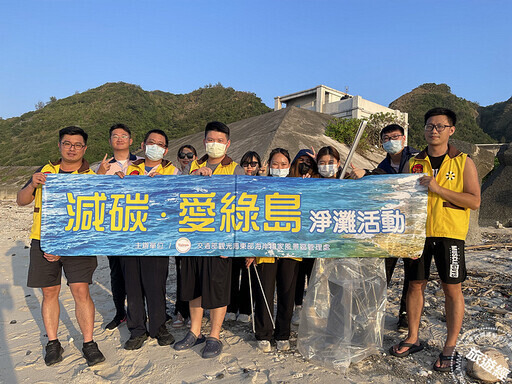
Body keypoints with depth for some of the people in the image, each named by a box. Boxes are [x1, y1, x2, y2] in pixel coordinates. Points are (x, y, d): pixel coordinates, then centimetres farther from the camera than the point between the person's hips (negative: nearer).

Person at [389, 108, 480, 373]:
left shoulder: (463, 162, 1)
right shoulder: (414, 163, 8)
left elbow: (474, 201, -7)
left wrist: (437, 188, -18)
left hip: (449, 234, -2)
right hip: (417, 232, 3)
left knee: (452, 290, 4)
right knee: (415, 285, 9)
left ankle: (450, 348, 19)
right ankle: (413, 339, 25)